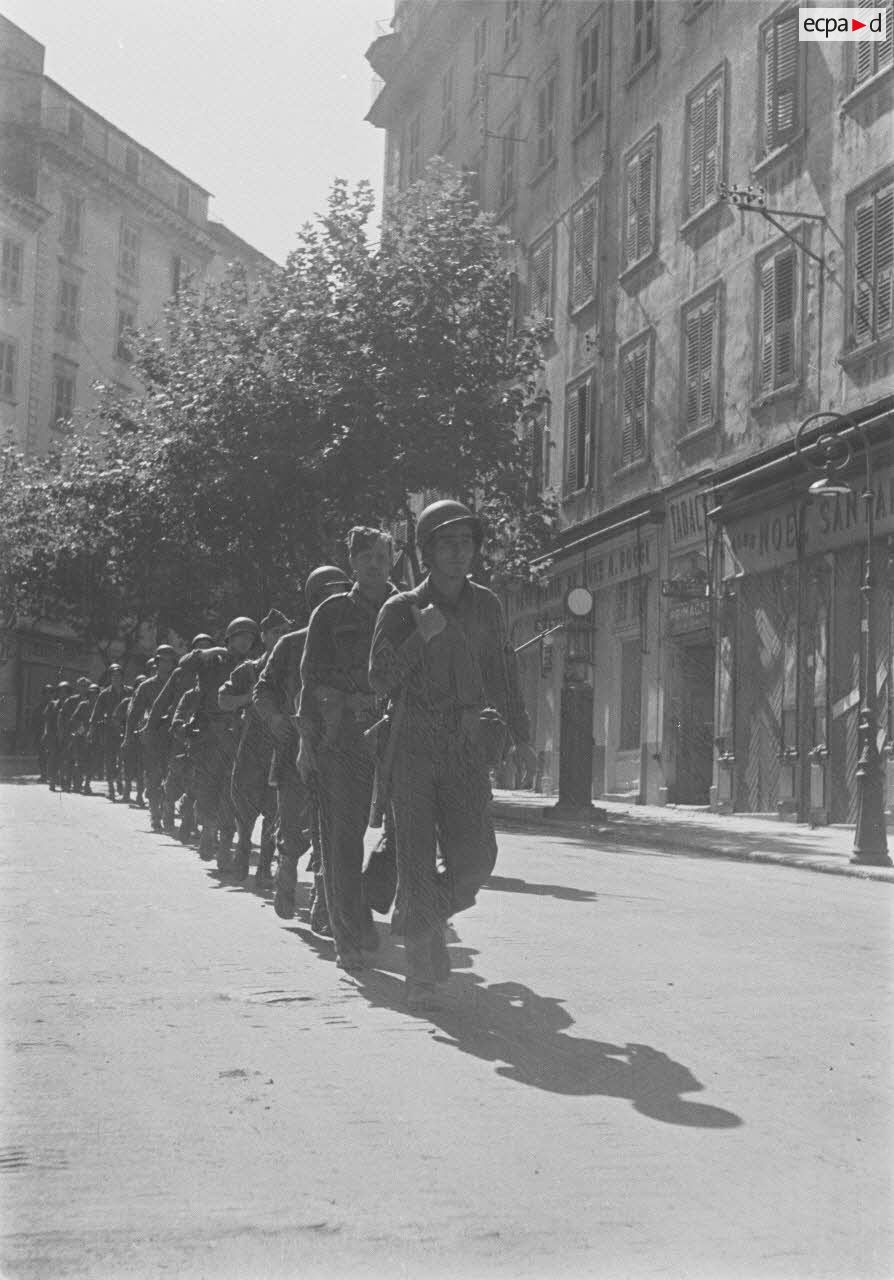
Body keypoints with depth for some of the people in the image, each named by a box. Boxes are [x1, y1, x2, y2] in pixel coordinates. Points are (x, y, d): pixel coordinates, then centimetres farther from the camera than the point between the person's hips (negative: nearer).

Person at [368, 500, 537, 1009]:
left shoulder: (487, 605, 11)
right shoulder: (401, 609, 3)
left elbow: (503, 671, 21)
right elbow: (380, 679, -4)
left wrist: (520, 733, 21)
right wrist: (420, 638, -16)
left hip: (467, 746, 2)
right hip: (414, 744, -2)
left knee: (474, 858, -9)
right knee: (417, 859, -4)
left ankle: (420, 917, 21)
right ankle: (422, 970, 5)